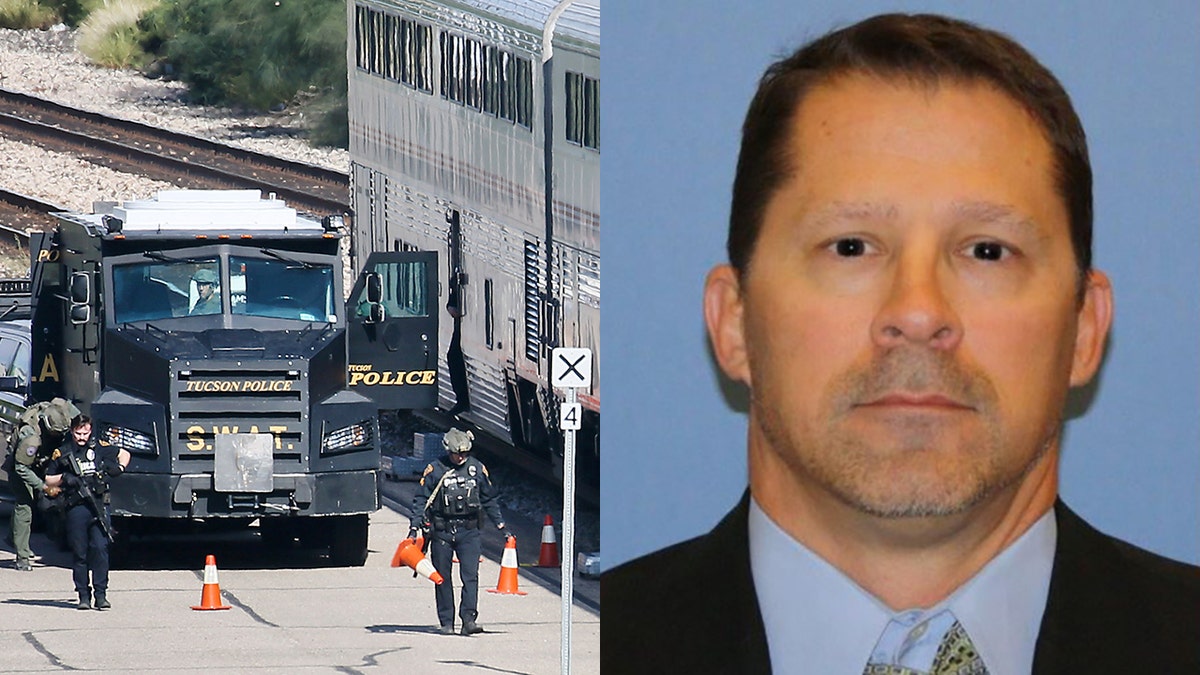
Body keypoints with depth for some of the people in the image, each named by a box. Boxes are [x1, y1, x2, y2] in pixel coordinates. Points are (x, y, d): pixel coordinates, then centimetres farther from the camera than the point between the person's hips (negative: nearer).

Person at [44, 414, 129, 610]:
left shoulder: (99, 447, 10)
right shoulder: (62, 453, 8)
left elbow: (124, 454, 26)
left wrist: (119, 468, 6)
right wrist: (63, 478, -5)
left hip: (99, 506, 0)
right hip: (76, 508, 0)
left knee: (100, 549, -6)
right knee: (79, 553, 2)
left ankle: (101, 594, -2)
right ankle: (83, 595, 9)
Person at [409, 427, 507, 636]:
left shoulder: (477, 468, 6)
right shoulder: (435, 470, -1)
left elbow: (490, 499, 18)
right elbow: (421, 499, 1)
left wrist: (500, 524, 16)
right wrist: (415, 527, -8)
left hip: (469, 531, 1)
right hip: (441, 531, -1)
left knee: (470, 575, -11)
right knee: (442, 578, 5)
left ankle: (469, 618, -16)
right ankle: (446, 622, 12)